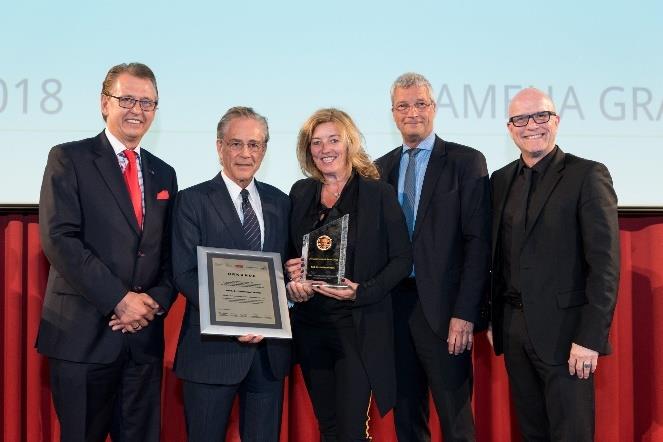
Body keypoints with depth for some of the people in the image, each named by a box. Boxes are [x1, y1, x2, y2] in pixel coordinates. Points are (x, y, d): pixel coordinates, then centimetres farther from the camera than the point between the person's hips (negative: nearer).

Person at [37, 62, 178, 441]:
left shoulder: (163, 174, 15)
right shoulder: (69, 159, -2)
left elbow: (170, 255, 14)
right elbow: (59, 240, -13)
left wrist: (155, 302, -6)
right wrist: (120, 299, -16)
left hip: (145, 338, 5)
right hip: (83, 335, -4)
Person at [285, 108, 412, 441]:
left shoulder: (378, 193, -4)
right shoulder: (300, 193, 8)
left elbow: (402, 258, -4)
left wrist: (363, 292, -17)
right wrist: (291, 274, -5)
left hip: (358, 327, -4)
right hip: (310, 325, 5)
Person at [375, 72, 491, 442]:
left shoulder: (466, 162, -2)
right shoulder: (382, 167, 12)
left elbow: (478, 242, -7)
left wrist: (465, 314, -14)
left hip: (442, 308, -4)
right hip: (394, 305, 5)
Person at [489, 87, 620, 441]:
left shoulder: (587, 176, -8)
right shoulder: (500, 180, 11)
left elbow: (604, 264, -12)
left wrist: (591, 338, -17)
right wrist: (491, 318, 10)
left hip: (563, 330, -5)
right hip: (512, 328, 6)